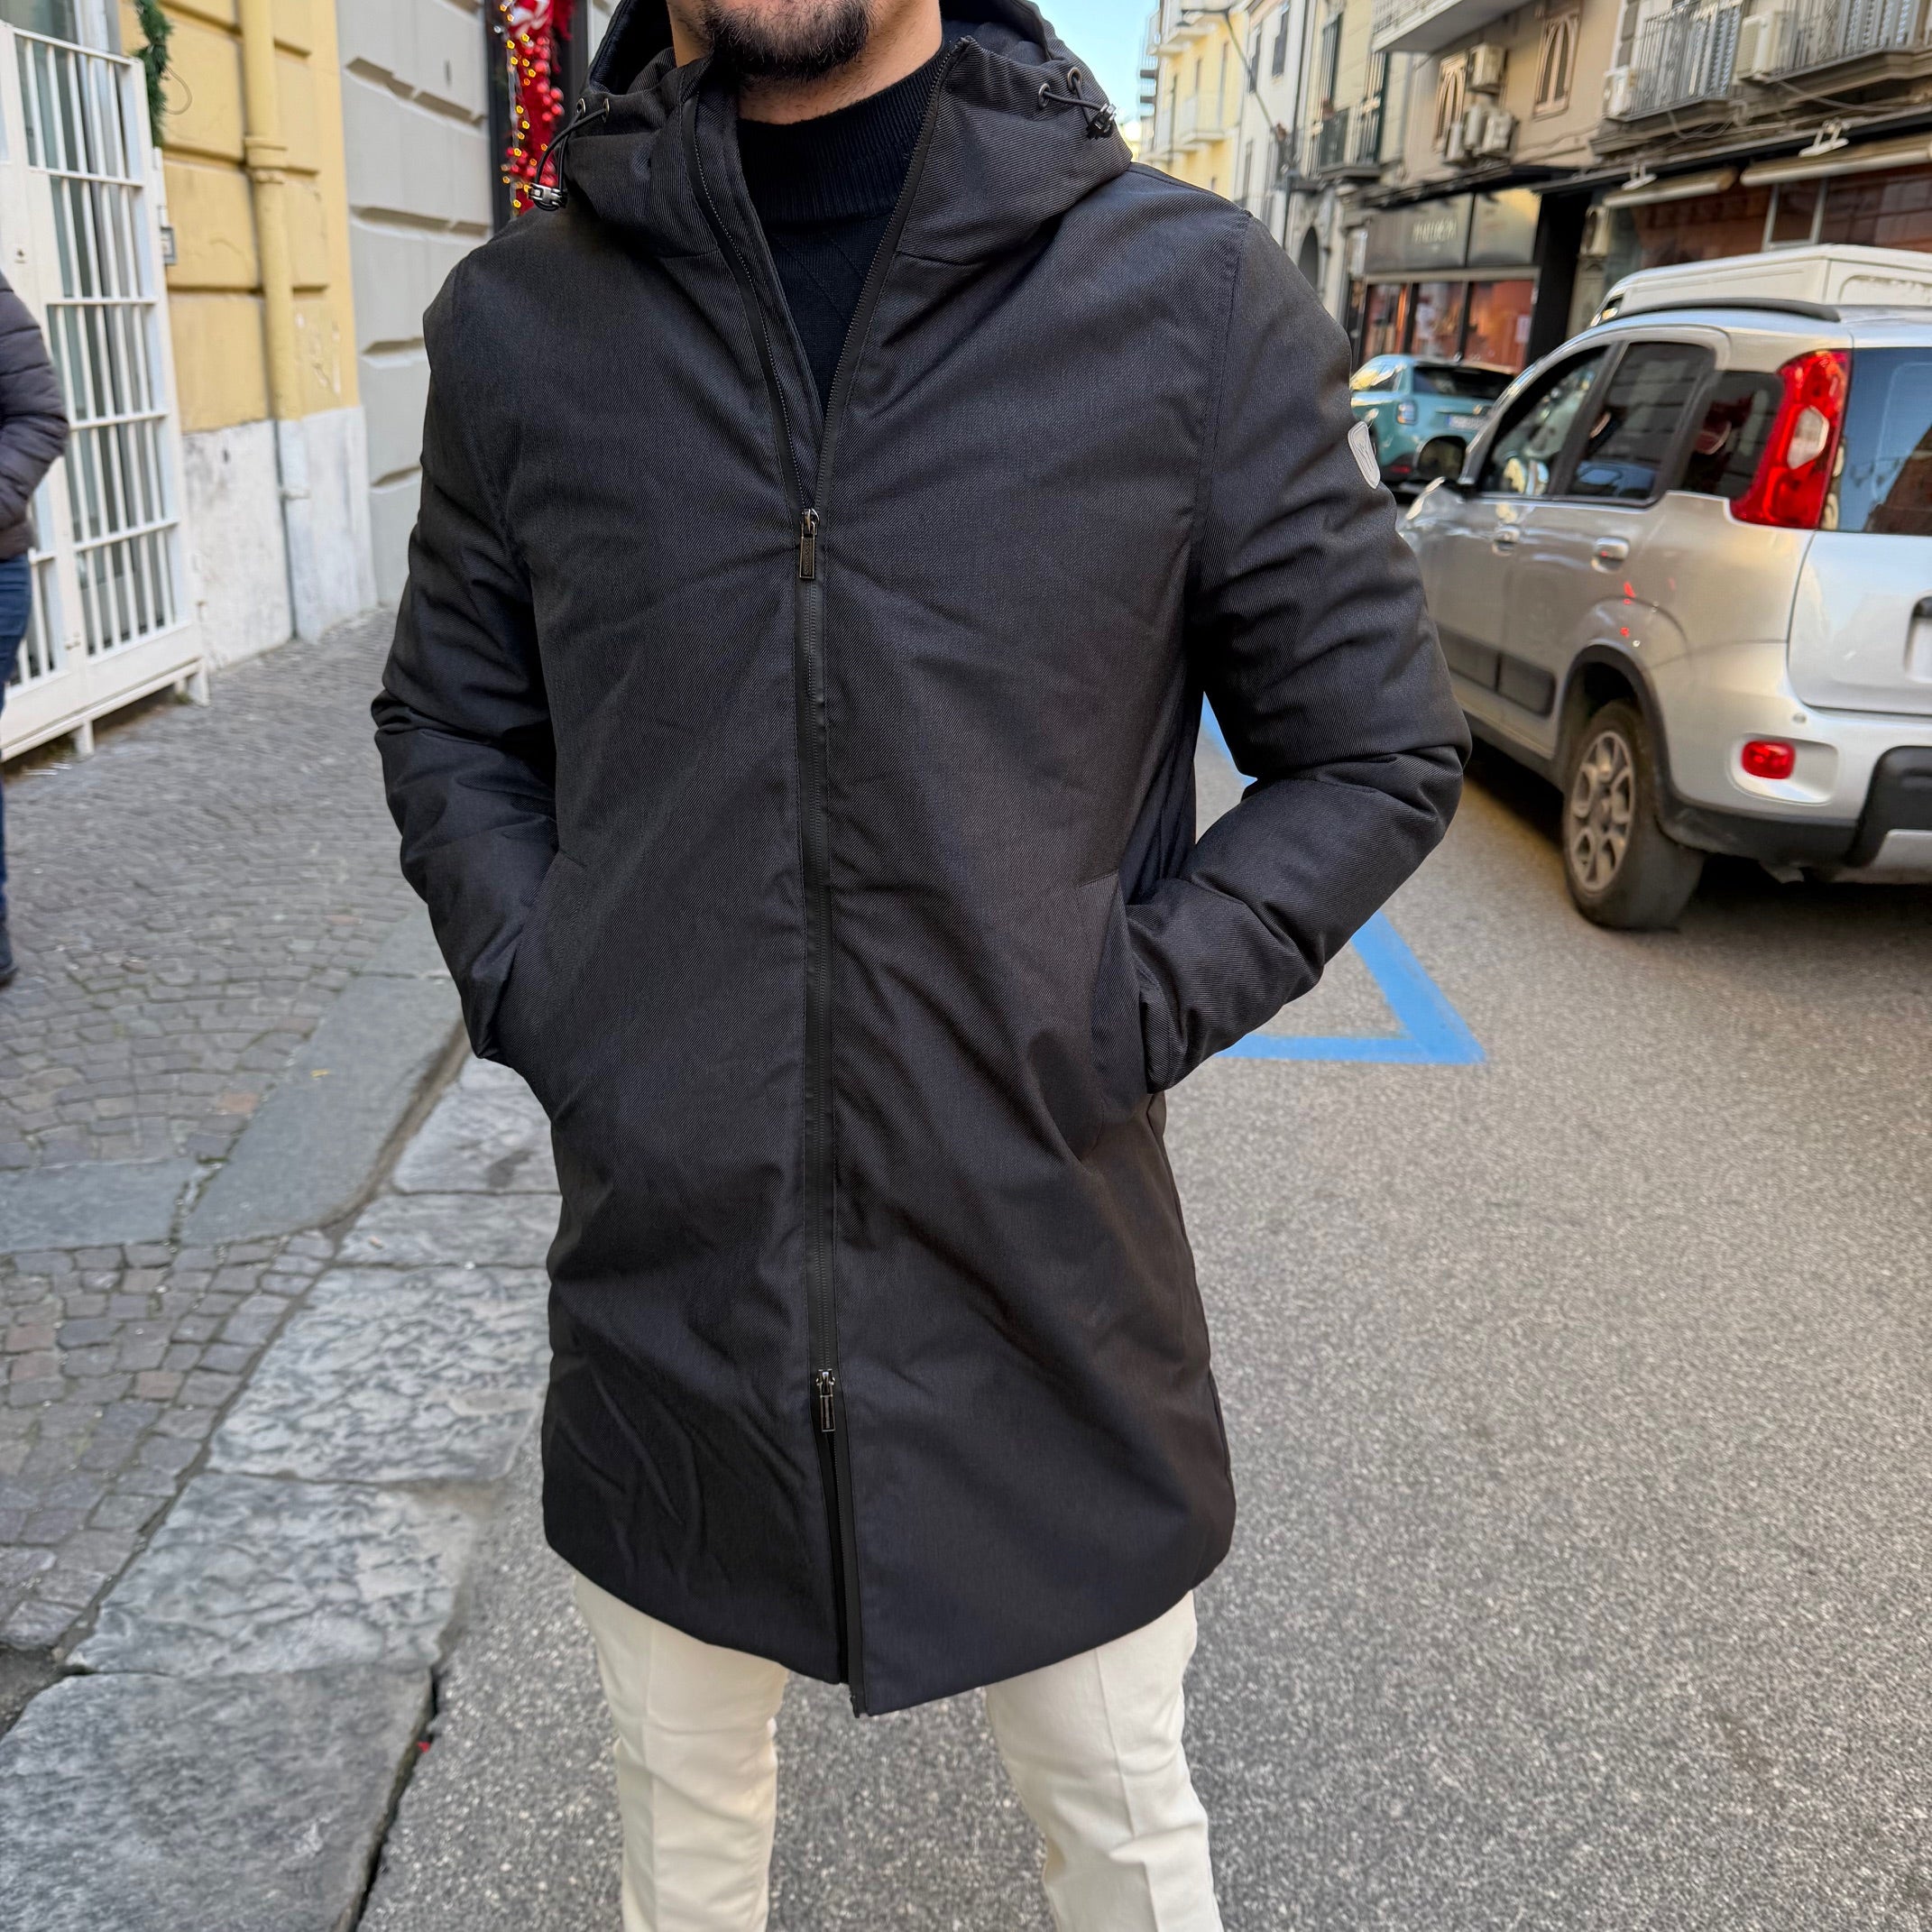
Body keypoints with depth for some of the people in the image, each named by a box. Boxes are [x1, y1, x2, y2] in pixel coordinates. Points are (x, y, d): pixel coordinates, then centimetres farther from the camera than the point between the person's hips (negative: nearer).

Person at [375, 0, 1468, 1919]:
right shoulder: (518, 320, 0)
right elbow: (447, 726, 13)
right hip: (661, 1278, 2)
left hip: (1053, 1279, -1)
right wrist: (529, 996, -3)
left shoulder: (1196, 291, -7)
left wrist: (1130, 1015, -11)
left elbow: (1376, 749, -1)